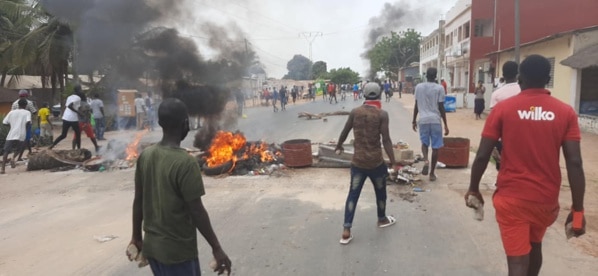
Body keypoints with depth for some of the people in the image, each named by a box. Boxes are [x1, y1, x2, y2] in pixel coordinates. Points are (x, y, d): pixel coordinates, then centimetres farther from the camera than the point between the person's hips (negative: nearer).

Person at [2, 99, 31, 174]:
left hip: (11, 135, 1)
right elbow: (28, 122, -13)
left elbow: (4, 122, 10)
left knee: (6, 151, 6)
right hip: (21, 135, -1)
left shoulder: (12, 112, 12)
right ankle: (13, 158, -5)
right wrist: (29, 126, 7)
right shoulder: (27, 112, 4)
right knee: (19, 148, 24)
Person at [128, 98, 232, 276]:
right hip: (178, 250, -7)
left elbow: (138, 201, 6)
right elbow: (197, 211, -20)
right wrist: (216, 248, -11)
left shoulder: (145, 156, -1)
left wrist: (136, 237, 18)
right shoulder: (185, 163, -22)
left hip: (152, 246, 7)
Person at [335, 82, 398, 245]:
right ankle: (382, 219, 42)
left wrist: (339, 146, 28)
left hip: (358, 161, 2)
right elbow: (386, 140, -15)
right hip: (376, 161, -2)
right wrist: (393, 162, -11)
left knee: (353, 194, 5)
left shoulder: (355, 112, 0)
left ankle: (346, 231, 0)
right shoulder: (382, 114, -9)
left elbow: (344, 132, 9)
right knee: (380, 192, 21)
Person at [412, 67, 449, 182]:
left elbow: (416, 106, 7)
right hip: (435, 120, -2)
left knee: (424, 142, 20)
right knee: (435, 146, 7)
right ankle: (432, 173, 11)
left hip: (423, 119, 2)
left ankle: (425, 160, -9)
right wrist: (445, 124, 1)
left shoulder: (418, 87, 3)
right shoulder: (439, 88, -5)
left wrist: (414, 120, 18)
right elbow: (441, 107, -5)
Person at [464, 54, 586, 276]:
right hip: (546, 199, 3)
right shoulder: (565, 112, -4)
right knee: (534, 245, 28)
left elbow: (482, 156, -9)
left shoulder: (503, 108, -8)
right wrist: (578, 210, -3)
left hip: (512, 198, -3)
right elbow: (574, 163, -9)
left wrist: (473, 189, 5)